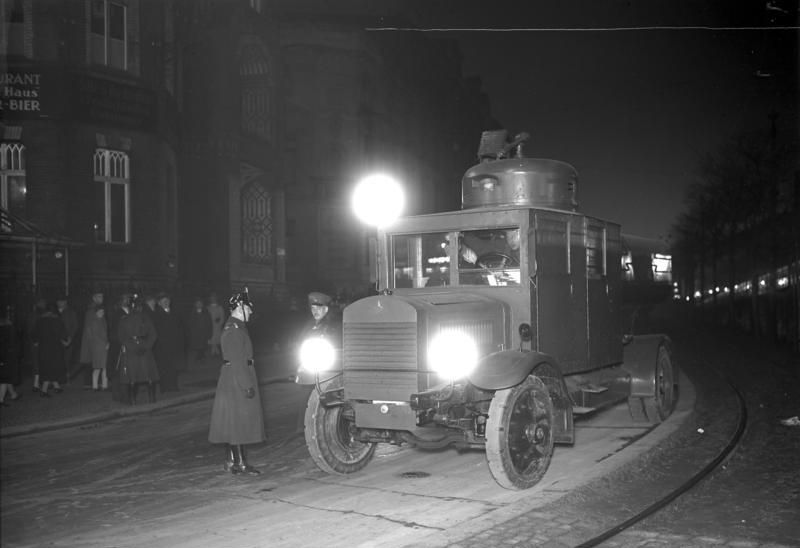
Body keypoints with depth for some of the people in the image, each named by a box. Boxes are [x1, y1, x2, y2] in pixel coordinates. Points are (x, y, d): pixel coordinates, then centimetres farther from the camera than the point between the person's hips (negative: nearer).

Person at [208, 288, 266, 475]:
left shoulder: (235, 327, 15)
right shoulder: (234, 330, -17)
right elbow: (237, 360, -22)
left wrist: (247, 383, 19)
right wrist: (247, 385, -22)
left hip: (233, 381, 10)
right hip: (237, 380, -10)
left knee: (234, 422, 12)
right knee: (238, 420, -5)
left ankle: (230, 461, 19)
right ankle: (240, 462, -1)